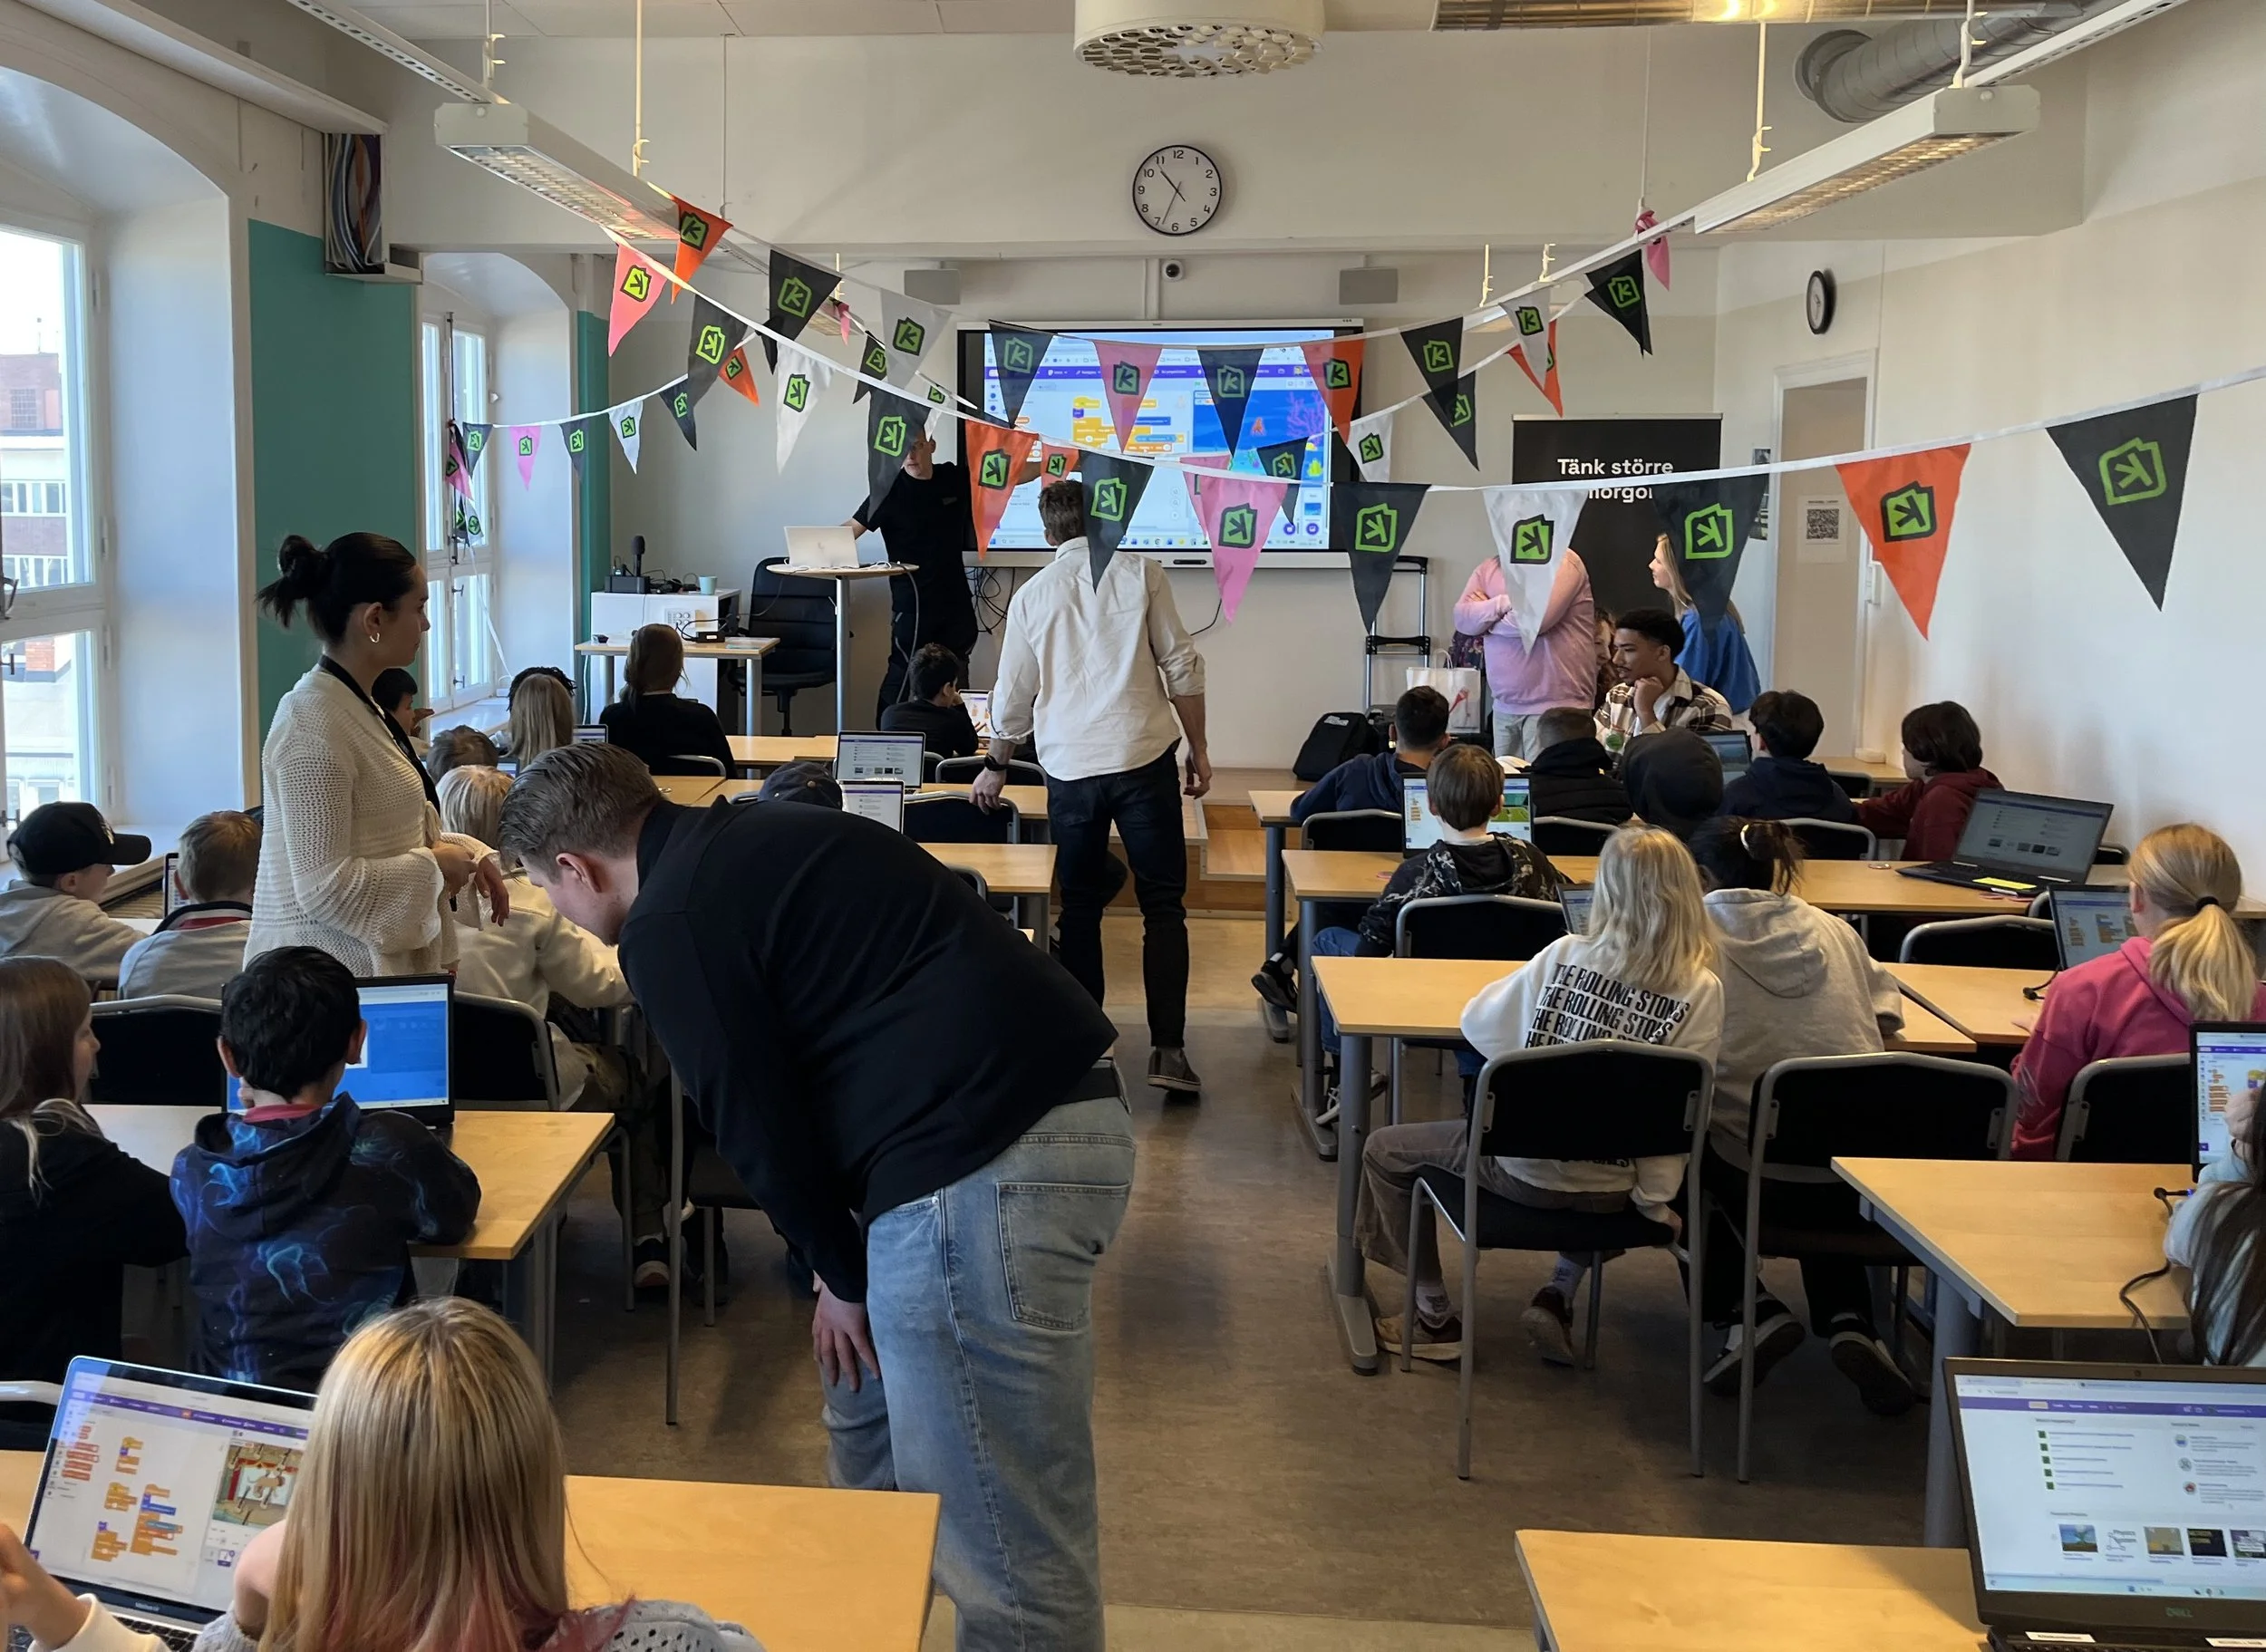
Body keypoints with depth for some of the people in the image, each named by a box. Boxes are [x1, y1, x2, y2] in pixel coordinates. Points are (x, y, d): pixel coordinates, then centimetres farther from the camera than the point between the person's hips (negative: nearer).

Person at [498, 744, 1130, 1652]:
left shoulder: (668, 922, -7)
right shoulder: (751, 841, 21)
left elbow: (756, 1119, -4)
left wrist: (841, 1274, 11)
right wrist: (846, 1261, 24)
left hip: (987, 1159, -11)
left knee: (1003, 1534, -1)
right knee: (869, 1413, 27)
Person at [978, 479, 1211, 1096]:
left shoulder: (1033, 594, 9)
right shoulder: (1139, 572, 3)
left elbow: (1013, 698, 14)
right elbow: (1181, 668, 0)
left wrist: (995, 767, 29)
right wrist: (1199, 748, 10)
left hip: (1070, 767, 2)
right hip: (1143, 756, -2)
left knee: (1079, 906, 14)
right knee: (1163, 905, 2)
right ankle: (1168, 1048, -4)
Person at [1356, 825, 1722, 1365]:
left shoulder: (1566, 955, -11)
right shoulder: (1702, 992, -11)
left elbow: (1476, 1023, 1)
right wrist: (1655, 1199, -2)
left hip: (1523, 1168, -2)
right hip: (1609, 1189, 2)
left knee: (1385, 1150, 22)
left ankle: (1436, 1318, 25)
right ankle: (1559, 1296, 24)